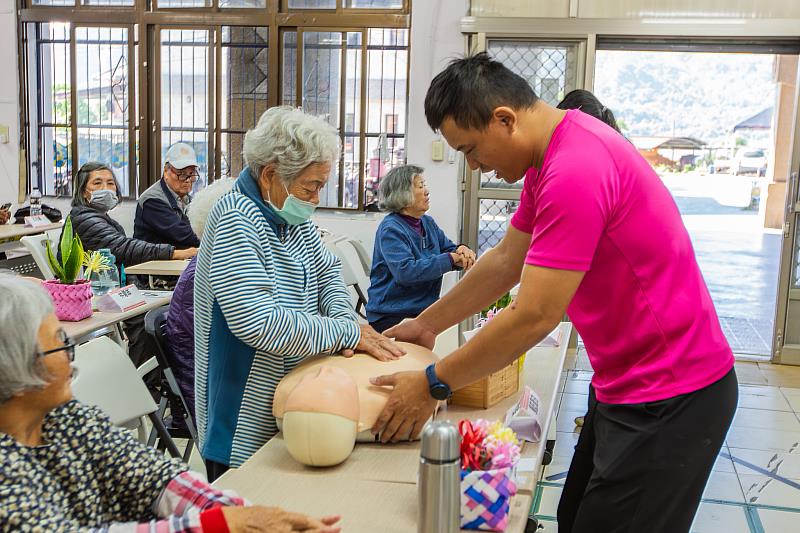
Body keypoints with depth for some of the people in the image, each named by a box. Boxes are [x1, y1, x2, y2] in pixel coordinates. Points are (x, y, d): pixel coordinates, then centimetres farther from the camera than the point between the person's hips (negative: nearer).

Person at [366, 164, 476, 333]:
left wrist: (461, 252, -11)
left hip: (425, 311, 7)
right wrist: (450, 259, -24)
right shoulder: (390, 229, -14)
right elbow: (405, 271, -26)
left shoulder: (428, 223, 12)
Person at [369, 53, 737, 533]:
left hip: (671, 396, -10)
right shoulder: (549, 154, 5)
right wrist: (426, 324, 14)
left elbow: (533, 318, -26)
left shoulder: (576, 171, -28)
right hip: (627, 382, 10)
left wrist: (433, 384, -15)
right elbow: (506, 260, 13)